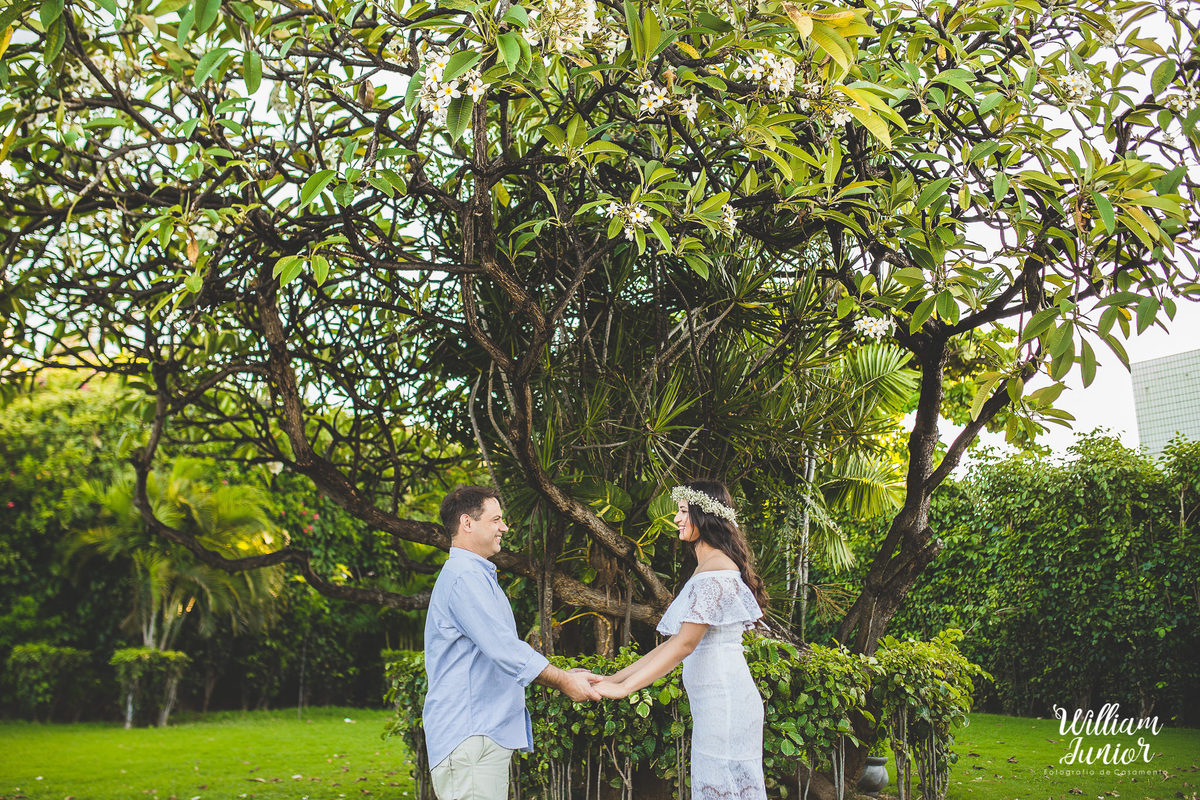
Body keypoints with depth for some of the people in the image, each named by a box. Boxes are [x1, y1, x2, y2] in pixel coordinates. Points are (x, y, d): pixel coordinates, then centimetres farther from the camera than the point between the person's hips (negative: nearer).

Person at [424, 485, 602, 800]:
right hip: (468, 735, -10)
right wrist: (563, 681, -13)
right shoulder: (464, 577, -14)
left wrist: (562, 674, 19)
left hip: (490, 732, 10)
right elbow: (505, 650, -21)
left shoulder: (478, 575, 21)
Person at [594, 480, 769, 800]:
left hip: (723, 699, -10)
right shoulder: (707, 569, 19)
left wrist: (624, 687, -19)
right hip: (712, 701, 10)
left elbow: (685, 643, -20)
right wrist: (614, 677, 12)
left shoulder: (716, 568, -13)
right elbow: (675, 642, 17)